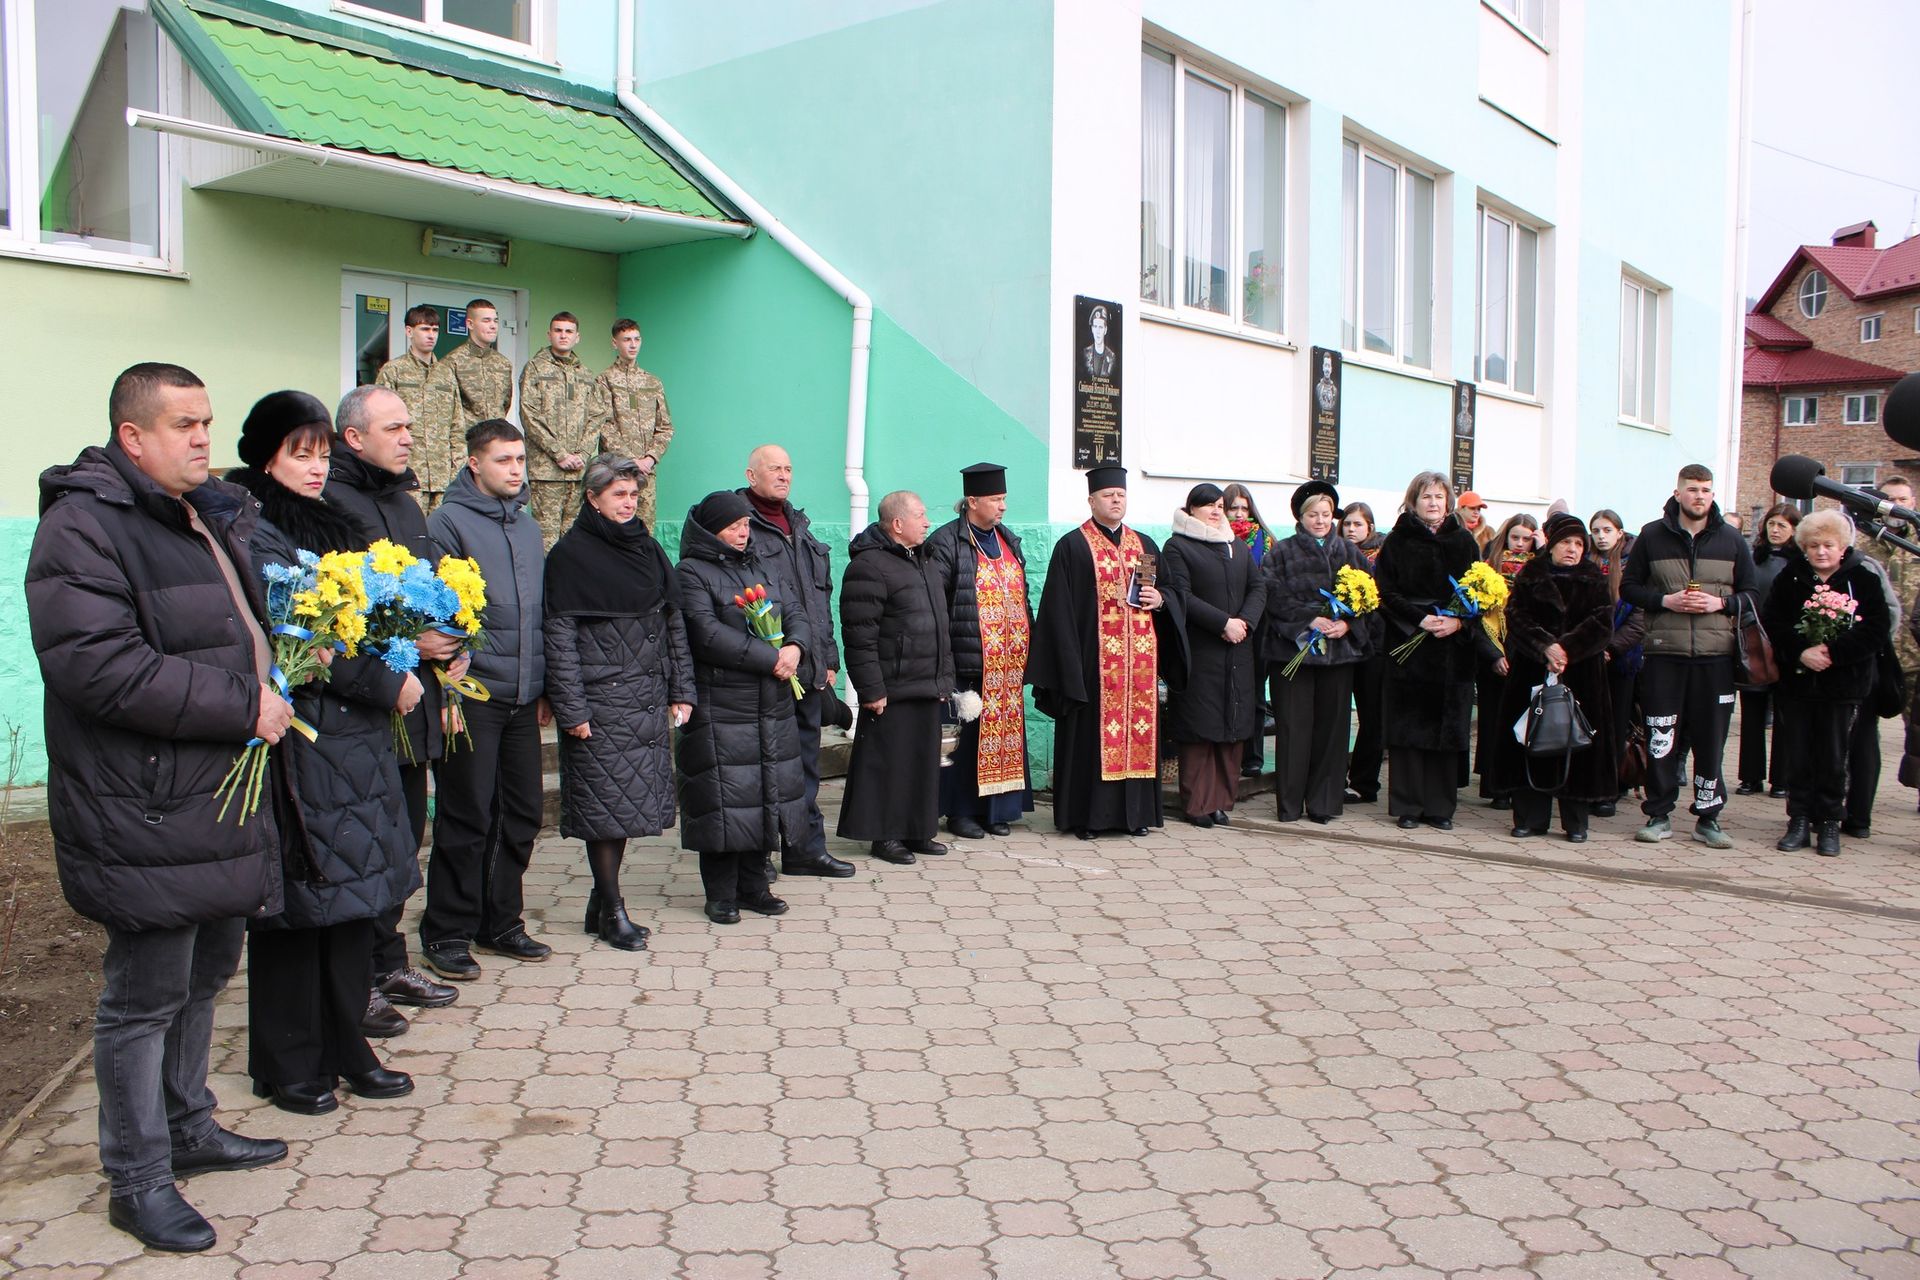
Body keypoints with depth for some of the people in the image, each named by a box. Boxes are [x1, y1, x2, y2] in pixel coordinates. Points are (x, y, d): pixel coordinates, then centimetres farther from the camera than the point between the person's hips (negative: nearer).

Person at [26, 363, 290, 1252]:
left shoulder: (211, 516, 15)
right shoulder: (84, 526, -15)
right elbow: (99, 666, -26)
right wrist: (242, 704, -22)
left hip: (219, 797, 9)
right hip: (145, 816, -9)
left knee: (205, 974, 20)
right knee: (145, 995, 2)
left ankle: (189, 1128, 37)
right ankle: (138, 1180, 17)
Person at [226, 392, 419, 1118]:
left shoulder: (328, 524, 16)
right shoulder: (253, 532, -9)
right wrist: (386, 683, -14)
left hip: (355, 737, 8)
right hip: (297, 738, -8)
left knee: (354, 896, 11)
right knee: (298, 900, 1)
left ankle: (343, 1048, 22)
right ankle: (288, 1064, 15)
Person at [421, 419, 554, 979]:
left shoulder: (527, 526, 15)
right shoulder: (449, 522, -7)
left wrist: (544, 687, 17)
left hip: (523, 698, 7)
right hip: (472, 695, -7)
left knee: (521, 814, 12)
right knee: (467, 818, 0)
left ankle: (500, 922, 26)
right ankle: (447, 933, 13)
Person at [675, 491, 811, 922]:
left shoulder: (761, 567, 18)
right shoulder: (691, 573, -4)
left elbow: (796, 615, 13)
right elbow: (707, 633, -16)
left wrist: (794, 647, -11)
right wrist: (770, 658, -16)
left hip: (773, 706, 6)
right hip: (719, 707, -6)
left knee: (768, 792, 8)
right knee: (724, 797, -4)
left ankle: (753, 885, 20)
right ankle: (720, 894, 8)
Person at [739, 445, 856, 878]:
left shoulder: (799, 526, 20)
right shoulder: (738, 523, -6)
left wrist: (827, 658, 17)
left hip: (807, 667, 8)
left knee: (806, 760, 13)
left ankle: (806, 847, 21)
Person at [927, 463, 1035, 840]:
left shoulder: (1009, 541, 16)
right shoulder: (947, 543, -6)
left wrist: (1027, 648, 14)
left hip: (1008, 663, 6)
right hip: (969, 662, -6)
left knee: (1004, 729, 7)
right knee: (967, 734, -2)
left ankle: (996, 808, 17)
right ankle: (960, 810, 9)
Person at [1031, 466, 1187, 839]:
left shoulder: (1145, 545, 16)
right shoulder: (1072, 547, 1)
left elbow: (1173, 594, 20)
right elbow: (1059, 609, -5)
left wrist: (1160, 600, -4)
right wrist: (1069, 663, -12)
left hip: (1139, 656, 5)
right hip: (1095, 657, -4)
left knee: (1139, 728, 5)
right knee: (1093, 731, -3)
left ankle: (1135, 811, 14)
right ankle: (1087, 814, 4)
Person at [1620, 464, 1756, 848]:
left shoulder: (1732, 541, 9)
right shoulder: (1653, 536, 6)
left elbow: (1751, 593, 11)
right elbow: (1628, 586, 7)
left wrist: (1720, 603, -8)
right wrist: (1664, 600, -9)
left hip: (1716, 656, 1)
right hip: (1664, 654, -1)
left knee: (1711, 740, 4)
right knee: (1661, 739, 0)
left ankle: (1708, 818, 14)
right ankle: (1659, 815, 10)